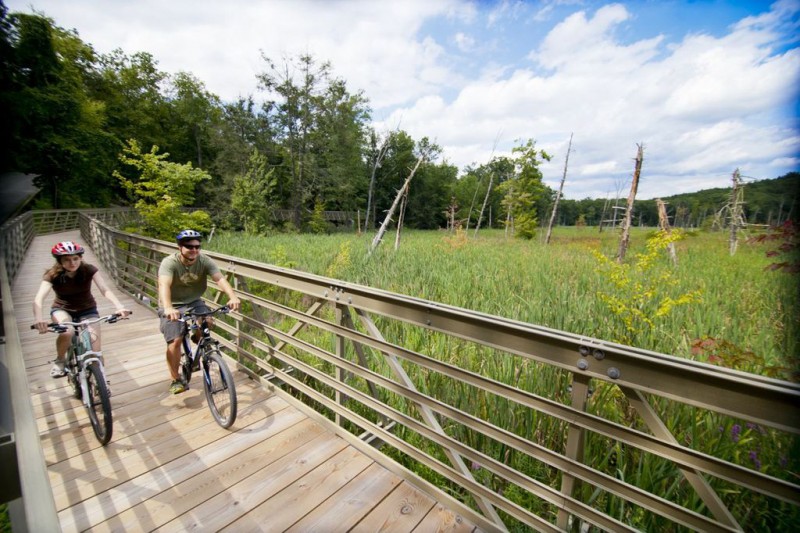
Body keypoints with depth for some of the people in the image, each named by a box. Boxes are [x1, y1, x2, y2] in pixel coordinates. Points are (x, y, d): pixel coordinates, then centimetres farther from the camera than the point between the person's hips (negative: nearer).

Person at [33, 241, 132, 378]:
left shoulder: (89, 270, -20)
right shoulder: (53, 274, -19)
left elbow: (105, 289, -34)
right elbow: (39, 298, -32)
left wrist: (120, 307, -51)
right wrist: (38, 317, -53)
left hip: (87, 310, 0)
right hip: (62, 309, 0)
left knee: (95, 349, -15)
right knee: (67, 332, -33)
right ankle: (59, 361, -2)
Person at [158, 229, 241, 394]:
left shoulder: (205, 261, -15)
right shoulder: (169, 263, -22)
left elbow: (220, 278, -28)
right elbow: (164, 285, -38)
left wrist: (233, 297, -47)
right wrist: (168, 308, -56)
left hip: (194, 302, 2)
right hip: (173, 306, -2)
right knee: (175, 342, -10)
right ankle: (176, 380, 11)